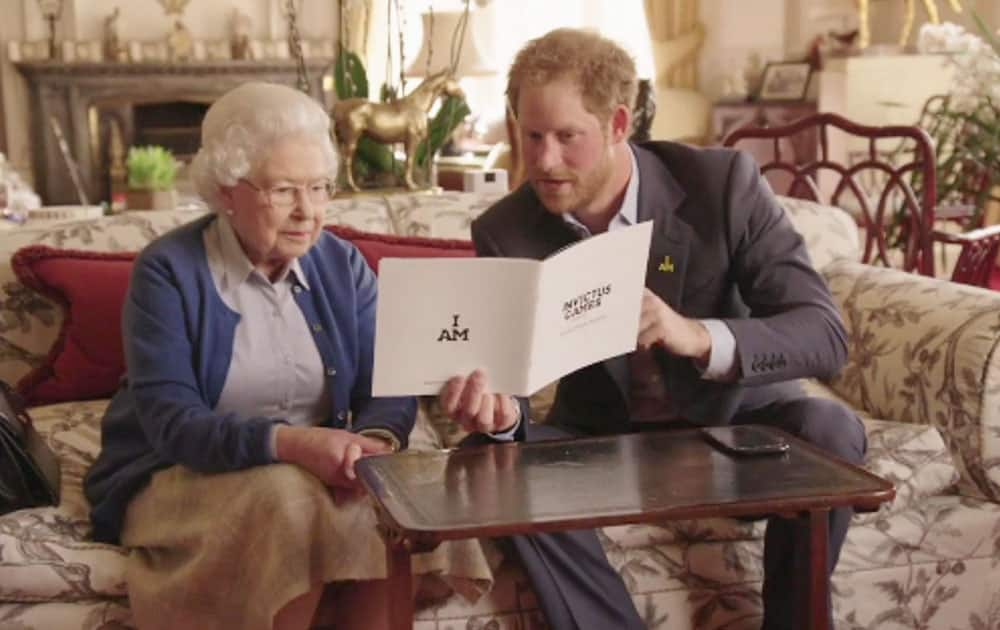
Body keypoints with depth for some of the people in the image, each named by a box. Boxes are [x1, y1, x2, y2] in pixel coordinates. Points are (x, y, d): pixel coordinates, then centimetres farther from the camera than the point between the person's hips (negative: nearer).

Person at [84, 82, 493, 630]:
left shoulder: (343, 265, 3)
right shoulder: (167, 270, -11)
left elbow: (388, 386, -4)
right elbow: (170, 421, -20)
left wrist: (377, 441, -28)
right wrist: (288, 443, -35)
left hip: (316, 470, 4)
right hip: (182, 478, -3)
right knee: (288, 500, -33)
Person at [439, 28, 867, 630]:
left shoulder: (723, 181, -17)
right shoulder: (504, 232, -11)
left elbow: (826, 333, -22)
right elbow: (501, 371, -11)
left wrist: (699, 337, -41)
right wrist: (498, 411, -37)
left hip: (731, 420, -1)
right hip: (601, 436, 1)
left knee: (827, 430, -30)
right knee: (489, 460, -25)